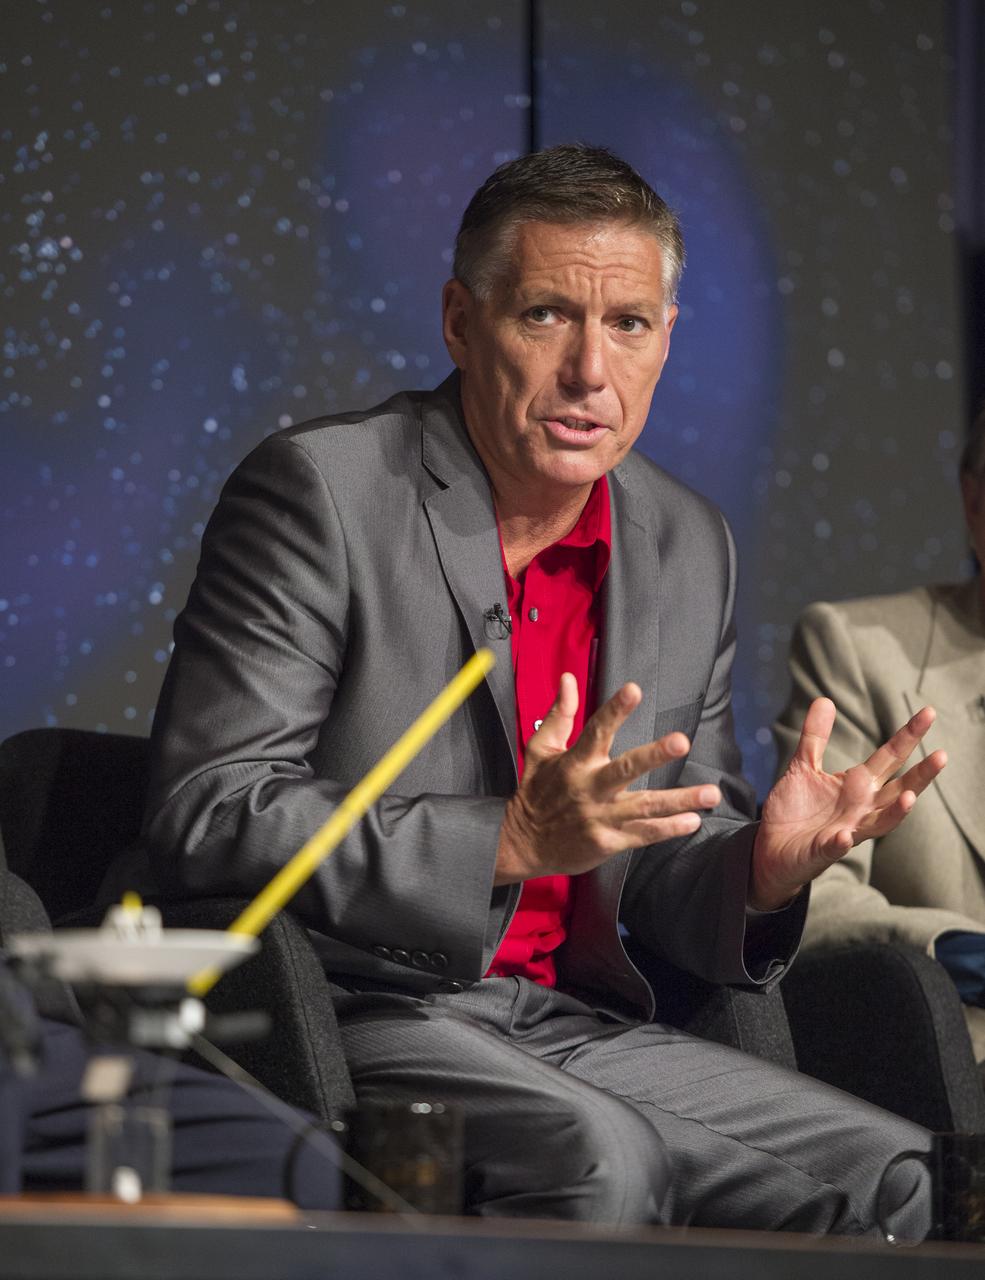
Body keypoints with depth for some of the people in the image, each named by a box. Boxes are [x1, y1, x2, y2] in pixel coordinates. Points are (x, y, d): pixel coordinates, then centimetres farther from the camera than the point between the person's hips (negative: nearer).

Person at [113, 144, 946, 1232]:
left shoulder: (687, 547, 12)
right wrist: (510, 842, -25)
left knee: (892, 1183, -9)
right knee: (596, 1160, -33)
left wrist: (763, 867, -9)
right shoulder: (321, 490, -8)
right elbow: (207, 816, -16)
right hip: (338, 1017, -6)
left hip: (572, 1026, 7)